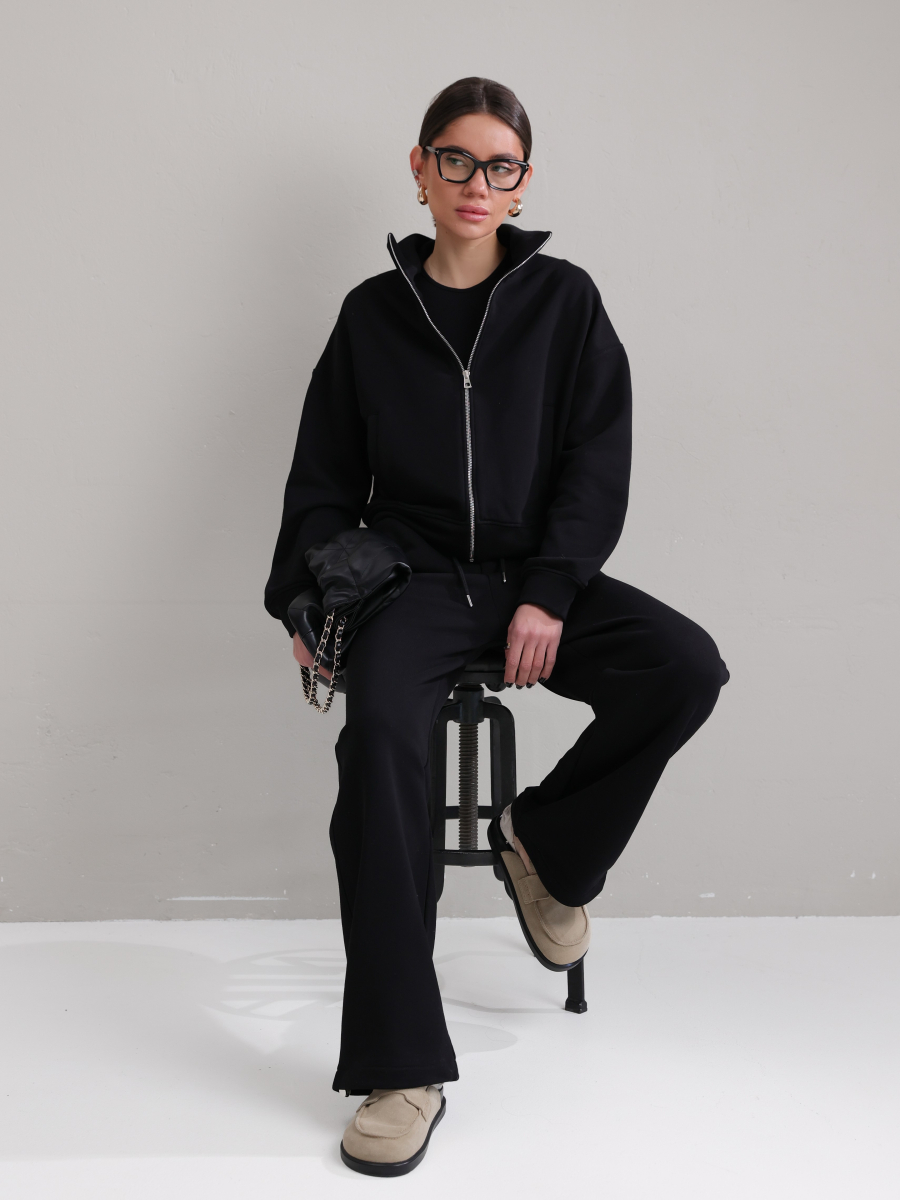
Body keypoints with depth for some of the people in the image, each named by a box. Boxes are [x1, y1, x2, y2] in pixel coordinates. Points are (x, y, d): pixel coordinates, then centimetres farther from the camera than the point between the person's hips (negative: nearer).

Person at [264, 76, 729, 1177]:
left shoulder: (564, 301, 8)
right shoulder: (373, 313, 10)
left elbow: (597, 465, 1)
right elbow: (323, 478, 13)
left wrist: (548, 595, -12)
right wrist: (307, 601, 0)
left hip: (541, 573, 1)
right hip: (417, 577, -1)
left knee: (686, 669, -26)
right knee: (380, 732, -32)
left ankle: (545, 840, 0)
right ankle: (403, 1068, -29)